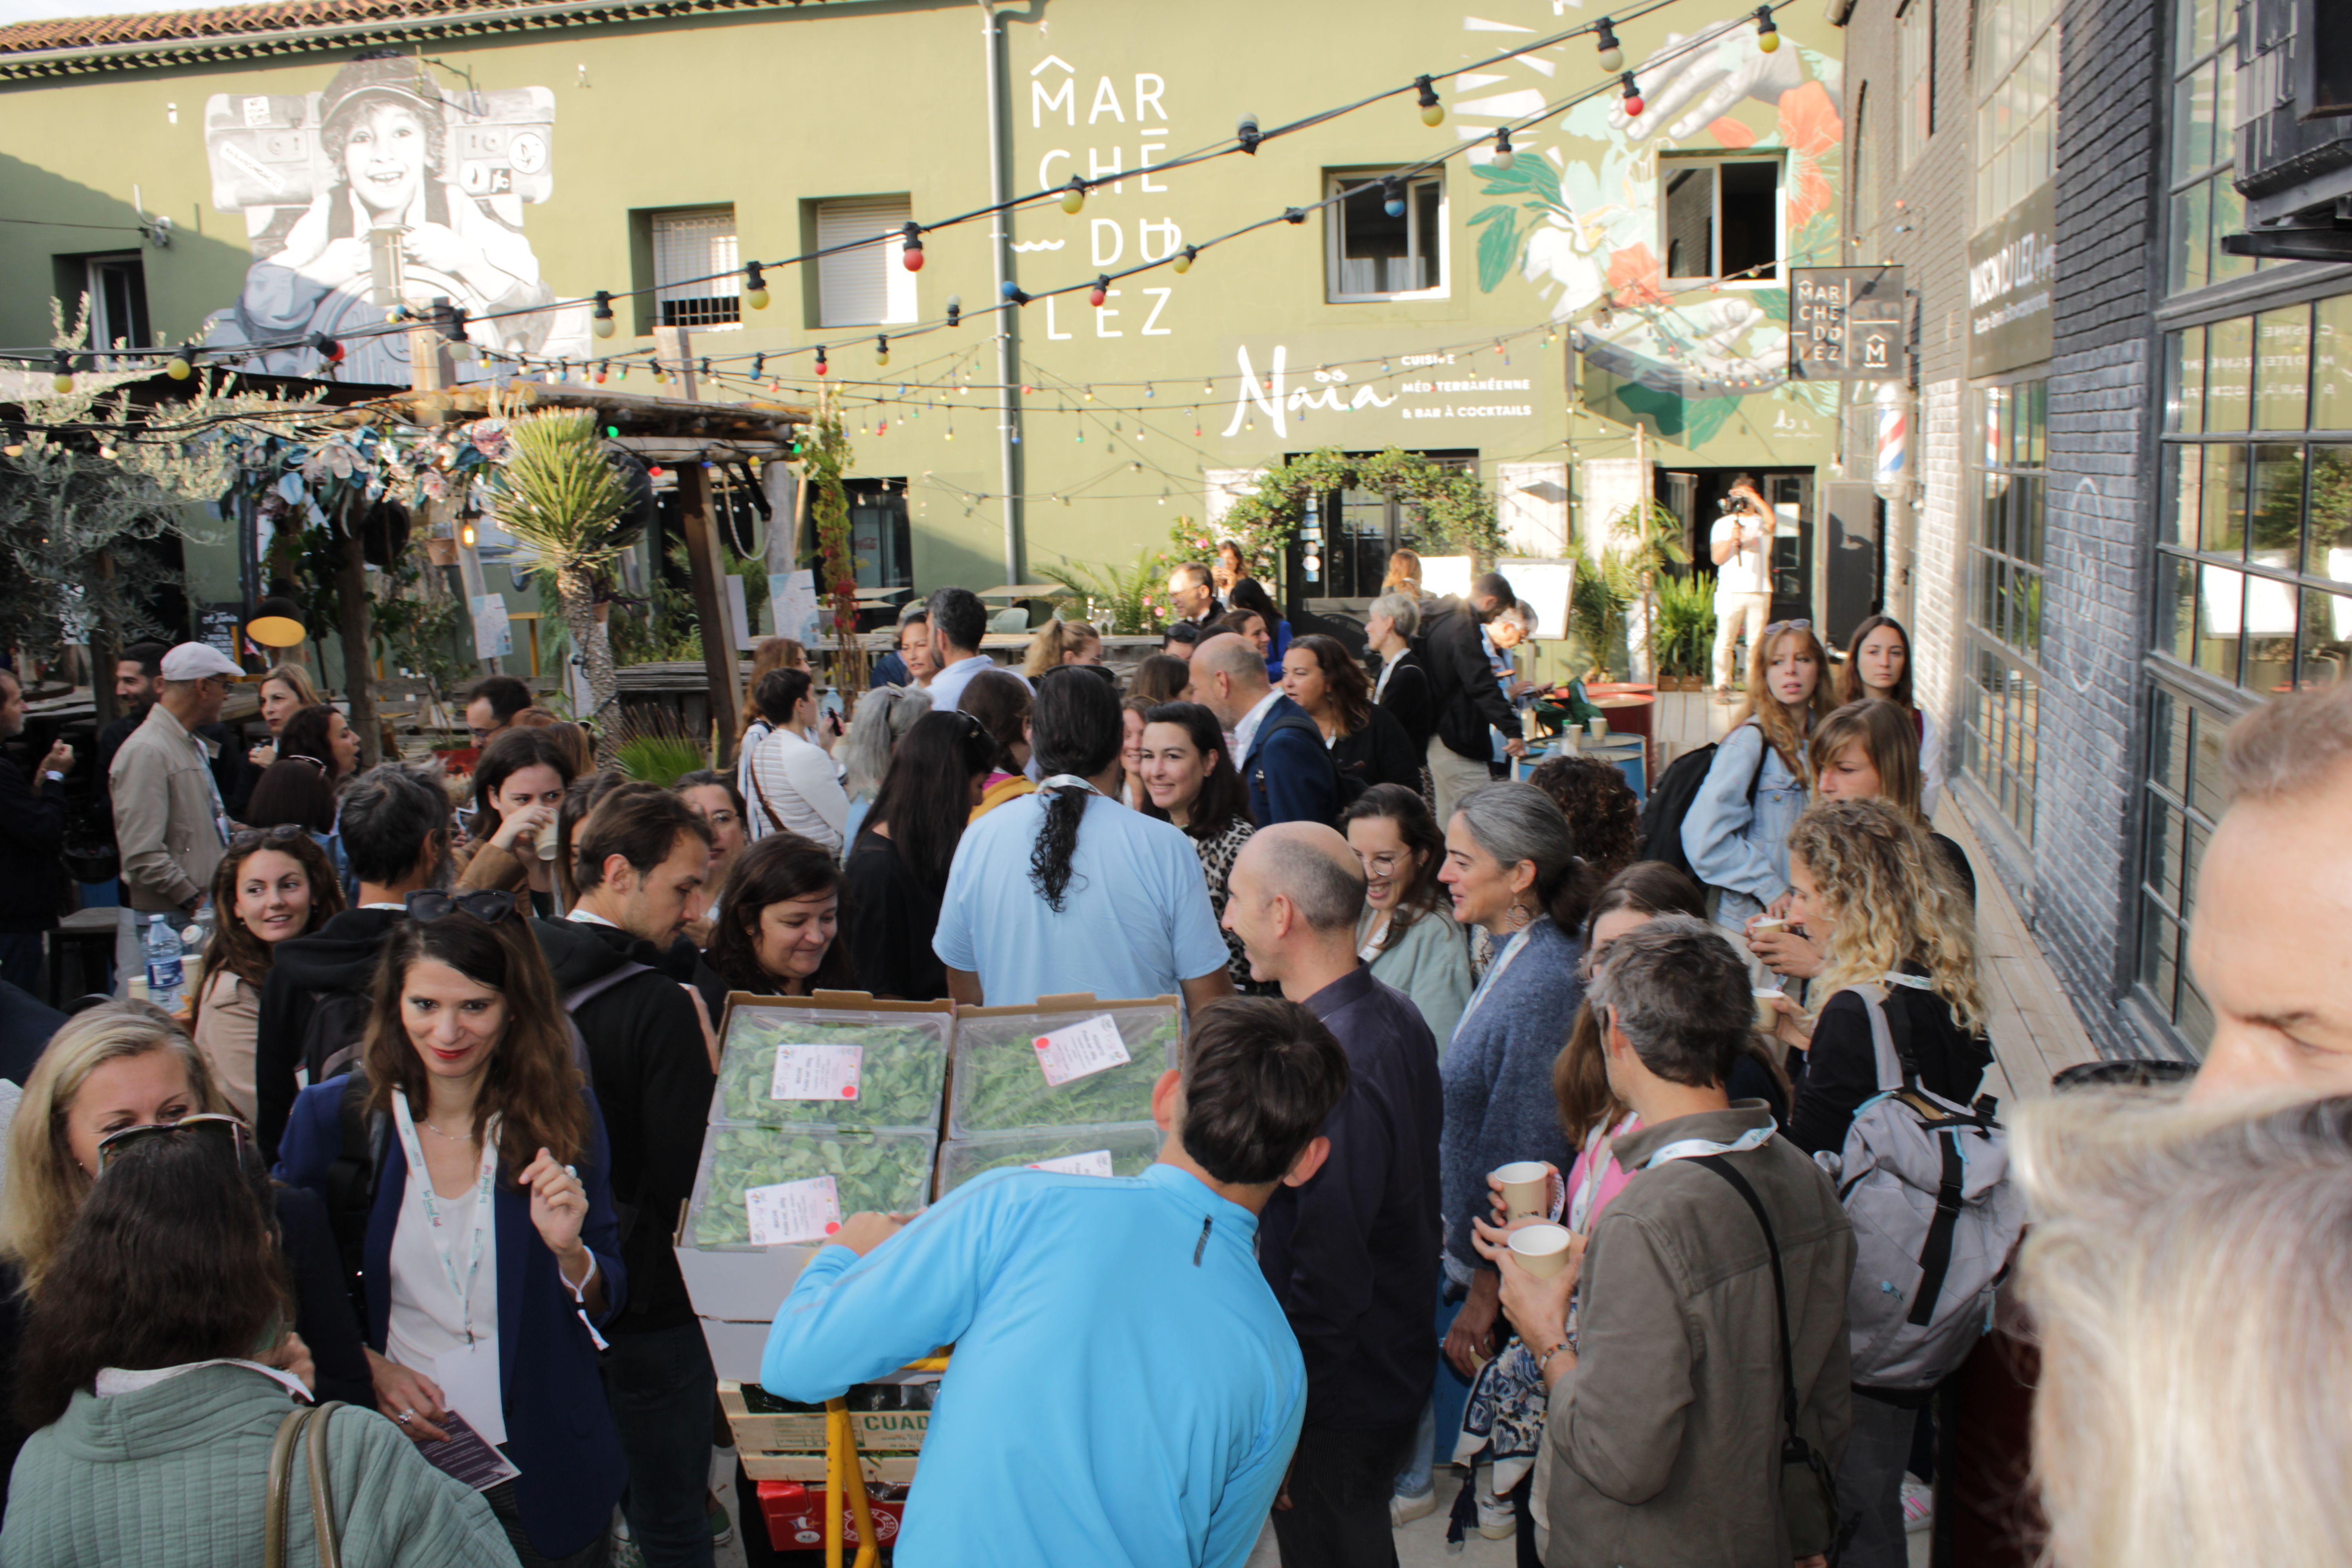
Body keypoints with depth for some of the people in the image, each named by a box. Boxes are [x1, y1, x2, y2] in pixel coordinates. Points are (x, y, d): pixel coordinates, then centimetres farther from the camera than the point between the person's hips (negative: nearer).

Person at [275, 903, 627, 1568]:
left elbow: (606, 1304, -1)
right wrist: (364, 1366, -12)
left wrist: (568, 1252, -23)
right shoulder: (333, 1115, -8)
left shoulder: (565, 1114, -7)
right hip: (390, 1462, 0)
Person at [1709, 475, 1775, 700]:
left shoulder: (1761, 522, 12)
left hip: (1758, 591, 0)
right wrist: (1732, 540, -14)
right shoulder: (1722, 524, 13)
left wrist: (1753, 497, -15)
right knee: (1725, 641, -5)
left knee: (1757, 641, -1)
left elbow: (1771, 521, -15)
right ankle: (1722, 686, 0)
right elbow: (1717, 558, 3)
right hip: (1730, 591, 0)